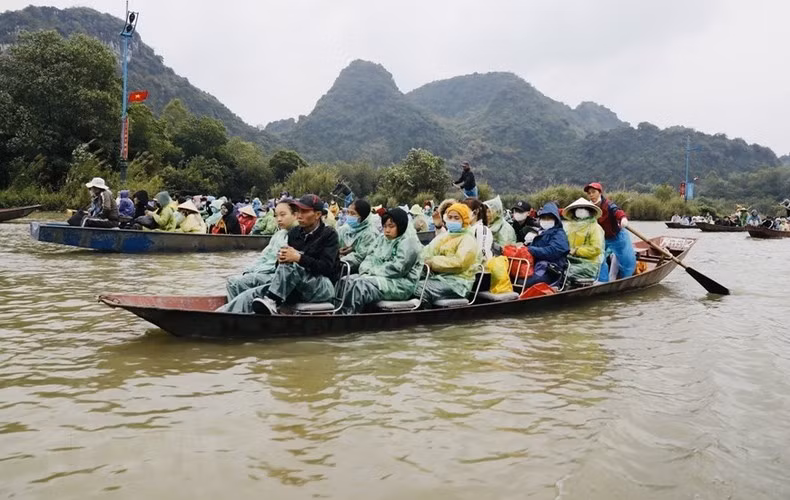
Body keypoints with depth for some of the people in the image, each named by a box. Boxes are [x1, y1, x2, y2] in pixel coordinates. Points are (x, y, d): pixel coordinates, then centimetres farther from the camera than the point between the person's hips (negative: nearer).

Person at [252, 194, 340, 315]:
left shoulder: (329, 234, -3)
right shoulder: (294, 232, 11)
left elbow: (326, 267, -17)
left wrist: (298, 257, -26)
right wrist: (282, 258, -15)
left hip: (324, 287, -5)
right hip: (298, 287, 5)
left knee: (290, 266, -31)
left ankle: (271, 302, -39)